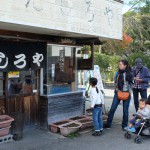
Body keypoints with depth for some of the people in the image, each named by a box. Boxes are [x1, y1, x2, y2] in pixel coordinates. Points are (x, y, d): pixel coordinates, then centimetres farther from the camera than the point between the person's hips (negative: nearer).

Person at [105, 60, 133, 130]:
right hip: (117, 92, 3)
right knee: (112, 109, 2)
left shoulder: (129, 73, -6)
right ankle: (108, 124, 12)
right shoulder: (118, 73, 4)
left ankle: (124, 125, 21)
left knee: (125, 110, 7)